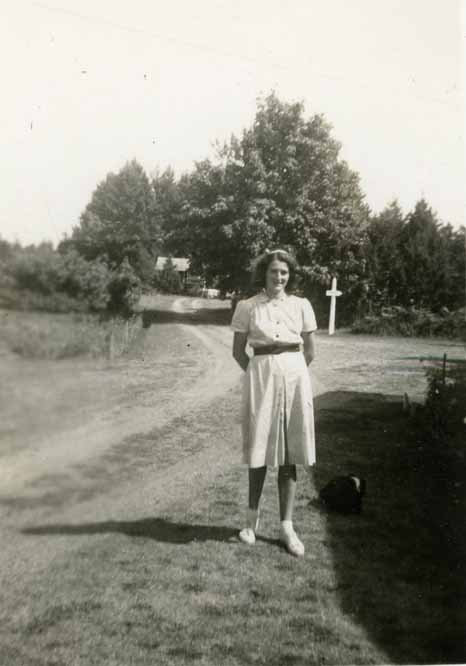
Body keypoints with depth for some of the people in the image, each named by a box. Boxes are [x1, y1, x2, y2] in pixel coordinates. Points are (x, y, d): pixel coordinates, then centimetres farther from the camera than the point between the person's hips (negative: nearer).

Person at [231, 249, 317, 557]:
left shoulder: (301, 305, 3)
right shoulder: (247, 307, -1)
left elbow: (310, 352, 10)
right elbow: (238, 351, 6)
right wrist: (260, 373, 9)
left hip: (295, 376, 1)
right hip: (260, 378, -1)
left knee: (289, 454, 5)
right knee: (260, 450, 5)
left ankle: (287, 526, 14)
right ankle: (252, 517, 25)